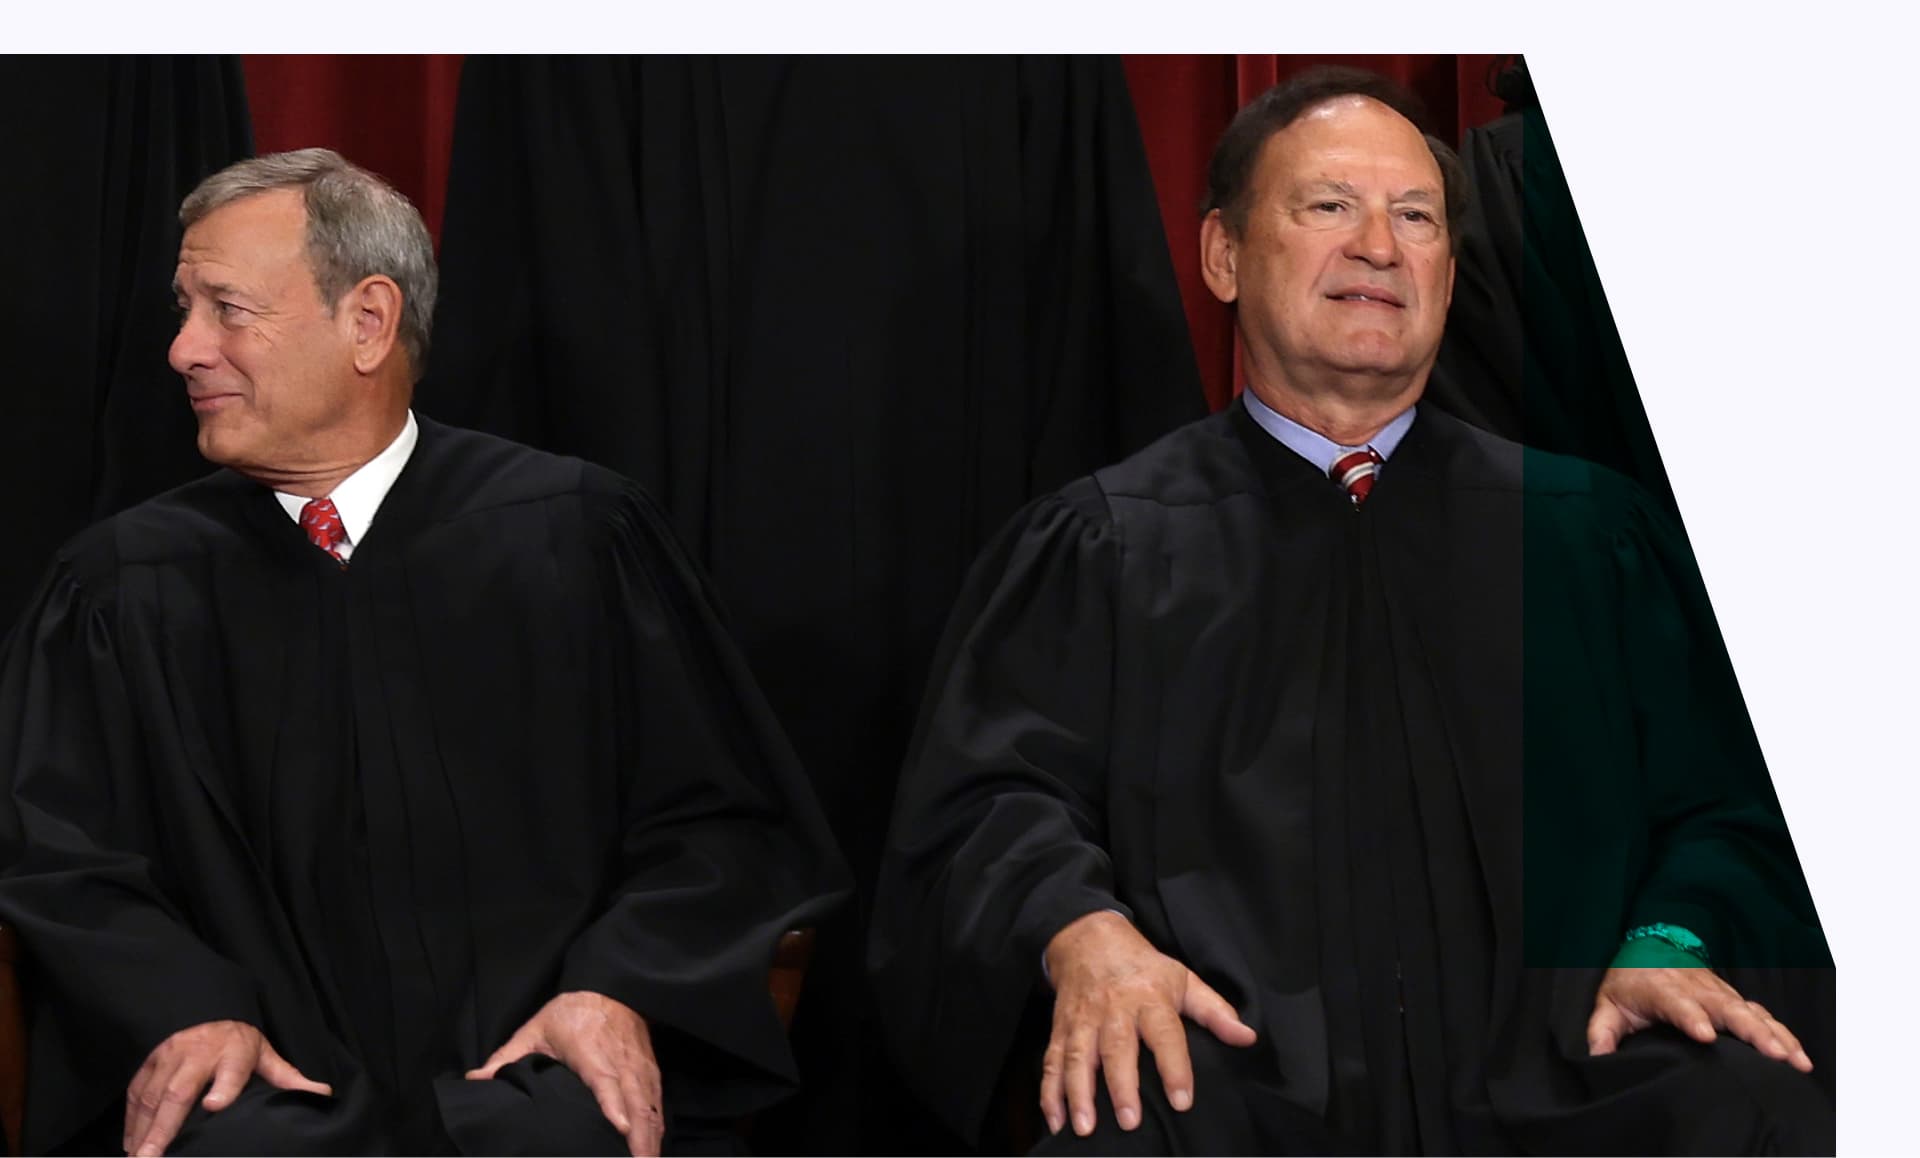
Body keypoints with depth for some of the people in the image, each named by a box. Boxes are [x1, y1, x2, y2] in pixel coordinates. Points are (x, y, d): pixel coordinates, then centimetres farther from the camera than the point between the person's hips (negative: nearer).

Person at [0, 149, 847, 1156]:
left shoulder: (572, 534, 7)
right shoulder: (120, 586, 10)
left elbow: (716, 819, 6)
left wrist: (617, 989, -12)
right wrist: (184, 1011, -14)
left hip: (534, 1074, 1)